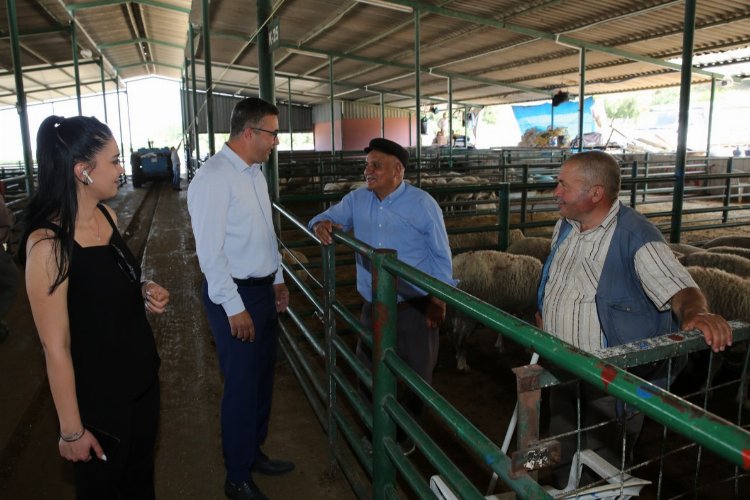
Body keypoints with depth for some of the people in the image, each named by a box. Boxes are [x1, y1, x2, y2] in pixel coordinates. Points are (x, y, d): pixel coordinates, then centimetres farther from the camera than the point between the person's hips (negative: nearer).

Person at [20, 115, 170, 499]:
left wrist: (144, 291, -6)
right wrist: (71, 431, -14)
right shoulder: (48, 243, -25)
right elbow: (56, 347, -21)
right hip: (98, 396, -6)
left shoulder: (108, 216, -2)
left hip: (141, 375, 7)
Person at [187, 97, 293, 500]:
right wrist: (234, 308, -19)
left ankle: (254, 452, 40)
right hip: (234, 295, -9)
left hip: (264, 289, 9)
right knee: (242, 386, 3)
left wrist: (277, 280, 16)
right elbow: (210, 252, -21)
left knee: (263, 377, 19)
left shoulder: (254, 172, 9)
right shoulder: (213, 178, -19)